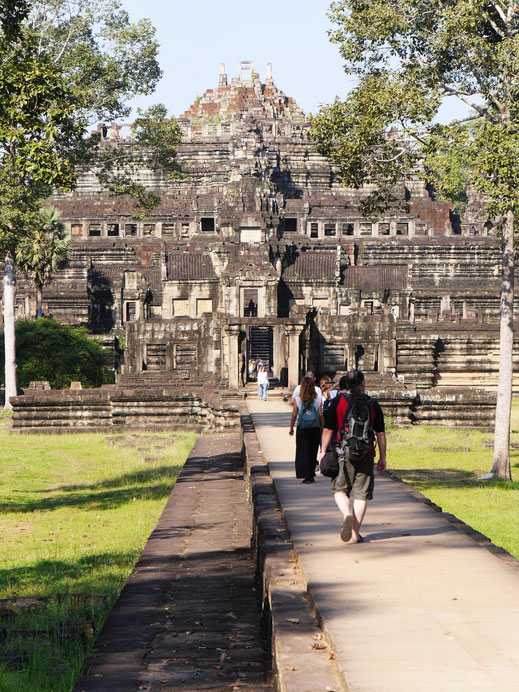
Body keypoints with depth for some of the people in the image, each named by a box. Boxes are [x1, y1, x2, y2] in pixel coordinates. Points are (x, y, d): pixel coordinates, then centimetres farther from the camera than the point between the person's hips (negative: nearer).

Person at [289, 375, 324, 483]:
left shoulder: (297, 399, -6)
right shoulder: (317, 399, -2)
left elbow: (294, 415, -4)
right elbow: (321, 415, -2)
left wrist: (291, 428, 7)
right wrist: (322, 428, 8)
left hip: (302, 429, -2)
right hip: (315, 429, 2)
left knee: (303, 453, 3)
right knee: (313, 453, 14)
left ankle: (306, 476, -5)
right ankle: (311, 475, 20)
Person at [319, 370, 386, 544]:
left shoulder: (338, 401, -1)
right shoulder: (372, 404, 4)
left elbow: (328, 429, -2)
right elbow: (380, 433, 5)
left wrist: (323, 451, 6)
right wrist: (382, 457, 12)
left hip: (343, 453, -1)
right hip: (366, 454, 1)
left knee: (340, 489, 11)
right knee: (361, 493, 6)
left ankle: (347, 515, -18)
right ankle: (355, 533, 5)